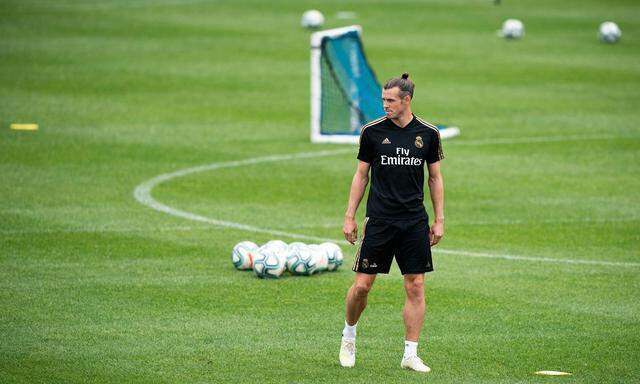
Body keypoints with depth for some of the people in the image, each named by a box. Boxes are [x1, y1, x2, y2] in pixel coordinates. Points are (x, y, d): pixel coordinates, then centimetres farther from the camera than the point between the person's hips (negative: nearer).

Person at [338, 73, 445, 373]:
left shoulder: (428, 134, 2)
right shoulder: (372, 131, 0)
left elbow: (435, 177, 11)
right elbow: (361, 175, 7)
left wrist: (439, 220, 6)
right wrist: (349, 217, 3)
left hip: (415, 222, 1)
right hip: (378, 221, -1)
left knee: (415, 287, -1)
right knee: (362, 284, -3)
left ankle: (410, 354, 6)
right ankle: (348, 335, 24)